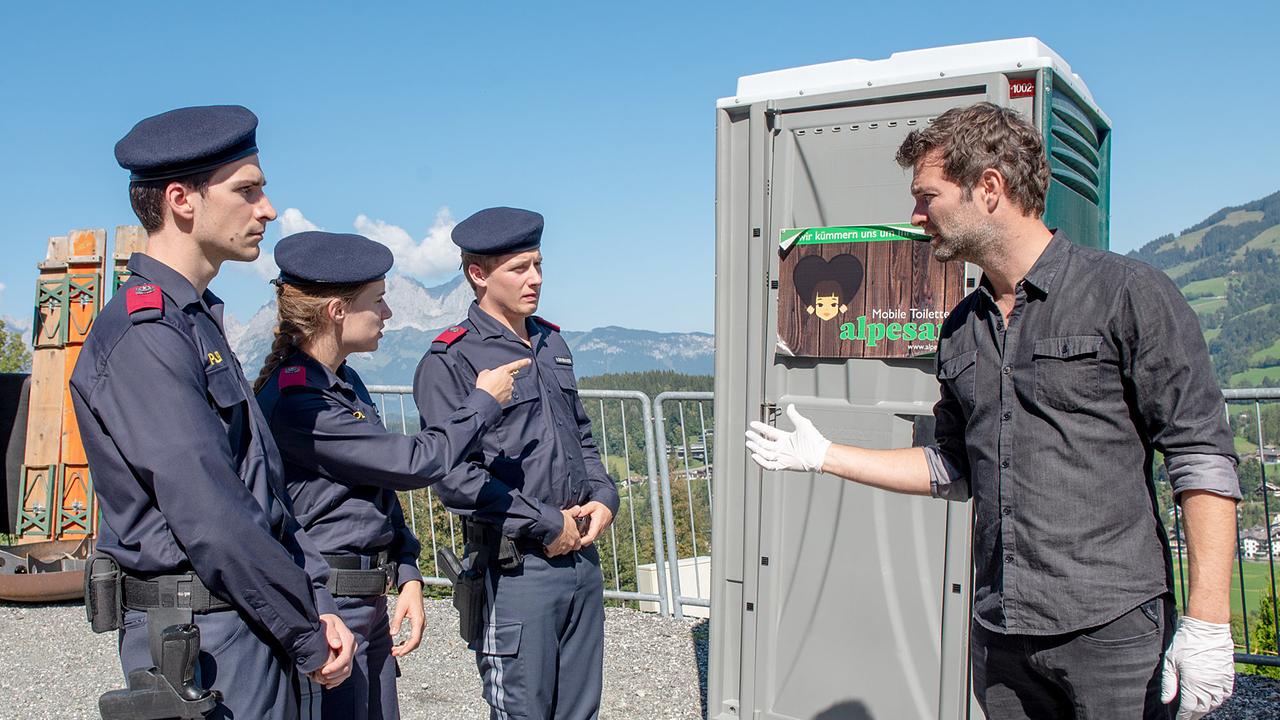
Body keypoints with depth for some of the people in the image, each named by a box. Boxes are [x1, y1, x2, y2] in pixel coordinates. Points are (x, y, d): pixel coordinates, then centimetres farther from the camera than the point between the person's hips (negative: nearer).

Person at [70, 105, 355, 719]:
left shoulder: (197, 323, 13)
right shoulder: (142, 335, -18)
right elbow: (210, 517, -23)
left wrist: (319, 605, 4)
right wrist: (308, 639, -14)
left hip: (252, 628, 9)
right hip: (201, 641, -9)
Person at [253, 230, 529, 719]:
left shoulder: (346, 381, 10)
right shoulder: (295, 401, -20)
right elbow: (412, 464, -19)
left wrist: (408, 576, 8)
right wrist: (483, 403, -6)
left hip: (369, 603, 9)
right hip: (326, 605, -9)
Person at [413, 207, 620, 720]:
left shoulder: (552, 343, 13)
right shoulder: (450, 361, -10)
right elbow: (456, 475, -17)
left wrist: (603, 499, 5)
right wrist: (547, 525, -15)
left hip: (582, 556, 7)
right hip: (516, 566, -7)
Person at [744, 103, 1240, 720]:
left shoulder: (1128, 294, -6)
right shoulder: (961, 330, 12)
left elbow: (1203, 458, -9)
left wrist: (1207, 622, -14)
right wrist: (823, 456, 17)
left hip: (1113, 630, -5)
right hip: (1000, 633, 5)